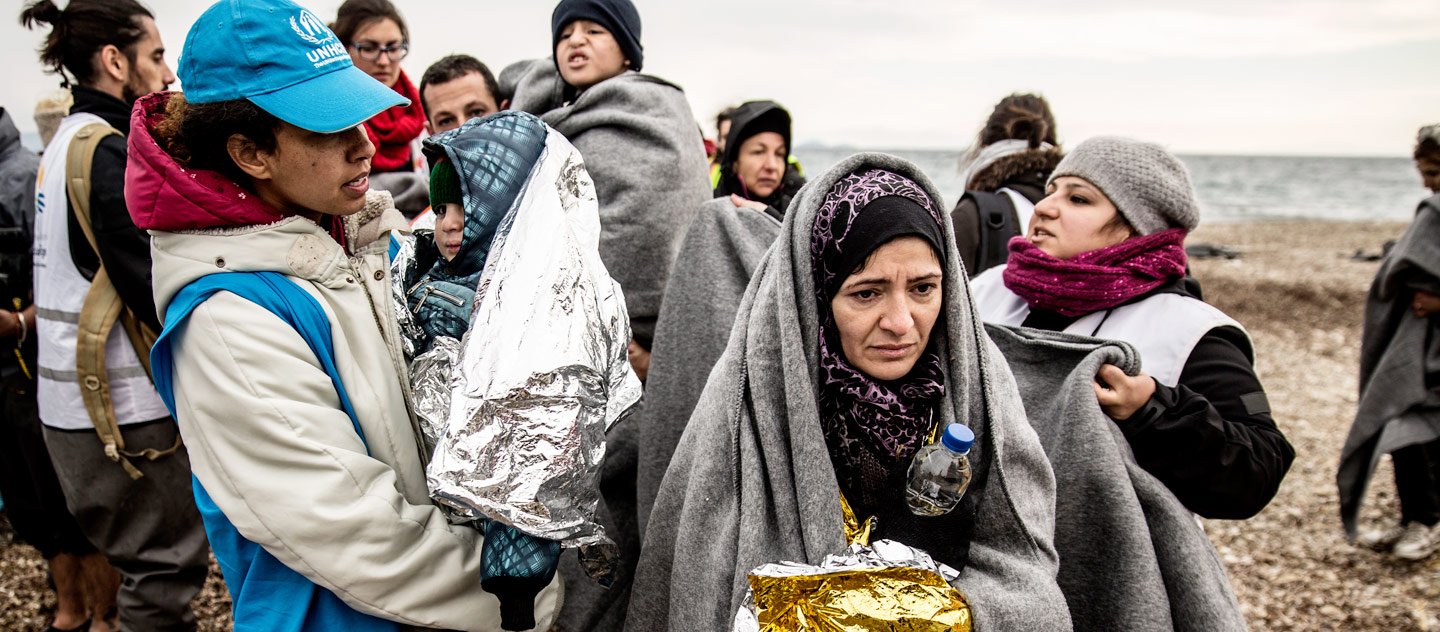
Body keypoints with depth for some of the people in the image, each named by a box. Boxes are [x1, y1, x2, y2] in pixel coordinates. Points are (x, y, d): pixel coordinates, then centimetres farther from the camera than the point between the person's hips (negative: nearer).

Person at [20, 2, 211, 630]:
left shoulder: (66, 142, 14)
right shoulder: (107, 152, -15)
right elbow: (154, 284, -21)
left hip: (71, 397, 10)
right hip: (129, 405, -10)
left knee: (148, 567, 19)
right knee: (164, 575, 0)